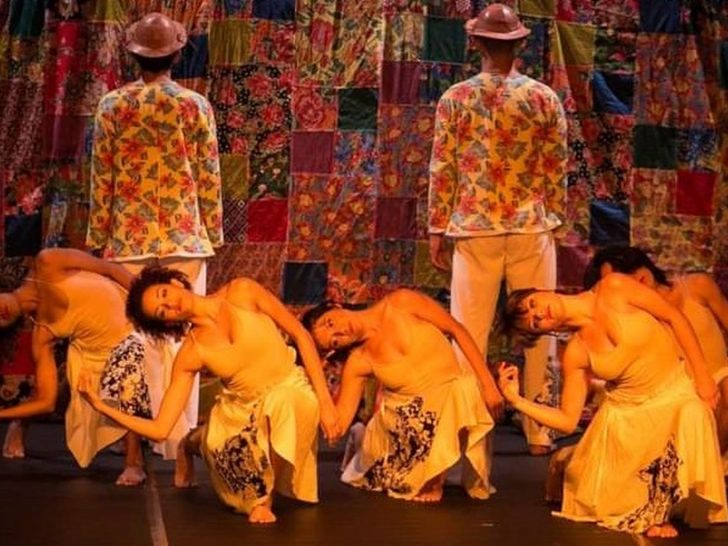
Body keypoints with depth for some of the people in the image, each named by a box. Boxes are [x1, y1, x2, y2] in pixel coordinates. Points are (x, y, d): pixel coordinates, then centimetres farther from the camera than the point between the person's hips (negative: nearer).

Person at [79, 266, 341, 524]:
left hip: (292, 390, -2)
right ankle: (194, 442, 14)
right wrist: (103, 407, -21)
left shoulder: (242, 292, -13)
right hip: (242, 411, 2)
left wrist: (324, 399, -11)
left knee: (281, 402, -37)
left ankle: (264, 497, -9)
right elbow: (159, 429, -10)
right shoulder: (190, 353, -10)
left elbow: (301, 335, -6)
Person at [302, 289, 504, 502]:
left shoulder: (400, 303, -13)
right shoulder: (358, 363, -8)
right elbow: (339, 422, -10)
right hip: (403, 416, 3)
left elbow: (457, 330, -8)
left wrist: (487, 383, -12)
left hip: (451, 392, -3)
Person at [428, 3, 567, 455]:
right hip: (532, 228, 1)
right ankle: (541, 433, 14)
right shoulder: (545, 98, 0)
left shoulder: (455, 99, -2)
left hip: (475, 229, -1)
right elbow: (557, 170, 3)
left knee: (469, 333, 5)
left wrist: (438, 230, 5)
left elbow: (442, 169, -1)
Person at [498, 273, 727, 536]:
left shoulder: (613, 288, -16)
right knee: (602, 505, -4)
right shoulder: (575, 353, -9)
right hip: (624, 413, 2)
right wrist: (516, 400, -19)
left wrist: (702, 375, -10)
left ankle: (659, 513, -9)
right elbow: (568, 421, -7)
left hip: (675, 396, -2)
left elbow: (674, 317, -8)